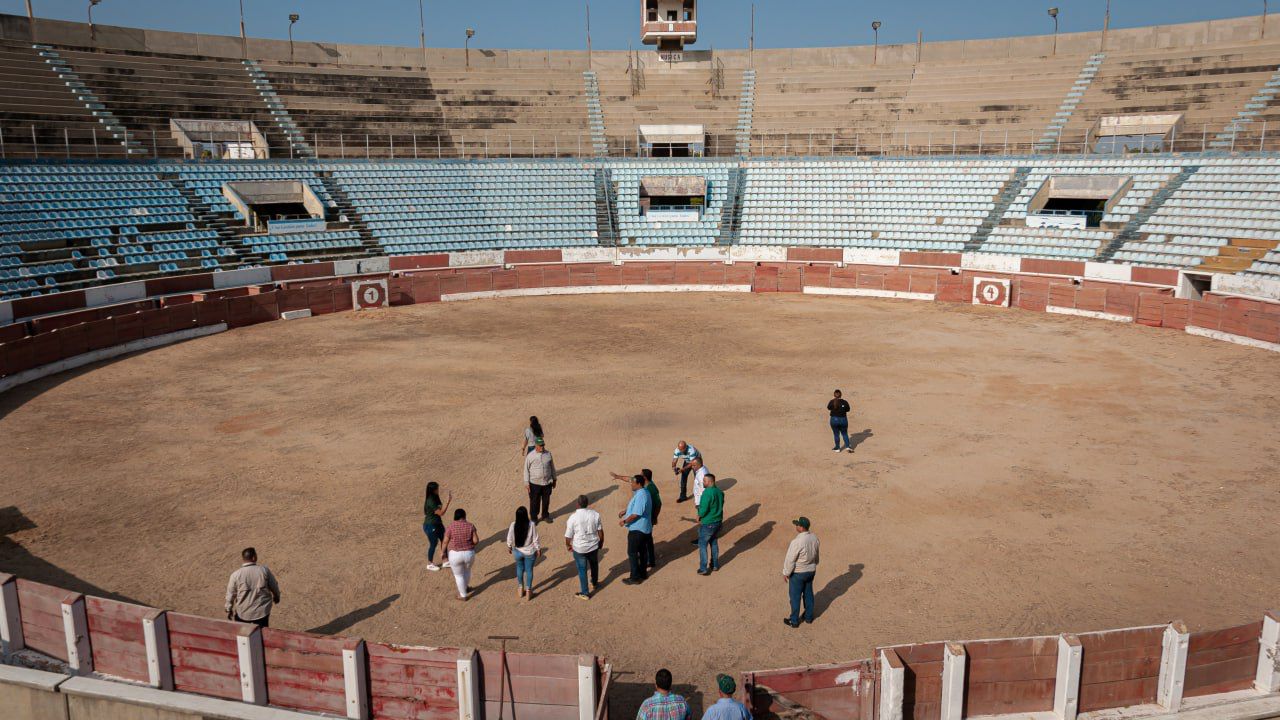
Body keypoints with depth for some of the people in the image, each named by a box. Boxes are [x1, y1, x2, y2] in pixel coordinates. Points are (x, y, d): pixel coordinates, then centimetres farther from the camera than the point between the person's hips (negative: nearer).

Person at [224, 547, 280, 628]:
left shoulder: (236, 575, -12)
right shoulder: (264, 570, -11)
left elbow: (230, 594, -3)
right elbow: (274, 587, 2)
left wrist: (229, 609, 13)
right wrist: (276, 597, 23)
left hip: (243, 613, 0)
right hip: (262, 611, 0)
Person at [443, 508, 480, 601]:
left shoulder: (450, 527, -12)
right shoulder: (470, 526, -8)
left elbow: (445, 541, -8)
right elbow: (476, 541, -10)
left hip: (455, 555, -2)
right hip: (469, 554, 2)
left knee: (458, 575, 18)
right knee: (467, 570, 29)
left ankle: (463, 596, 28)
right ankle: (465, 587, 48)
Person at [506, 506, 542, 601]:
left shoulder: (513, 525, -20)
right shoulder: (531, 525, -24)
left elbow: (509, 539, -6)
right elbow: (535, 540, -14)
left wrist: (509, 547, 14)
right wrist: (538, 549, 3)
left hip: (518, 551, 2)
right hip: (529, 552, -2)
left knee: (520, 568, 26)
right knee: (529, 570, 17)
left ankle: (521, 589, 37)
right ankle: (528, 591, 28)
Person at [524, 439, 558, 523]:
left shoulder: (548, 454, -1)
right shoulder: (530, 456, -10)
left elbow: (552, 467, 9)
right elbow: (526, 470, -5)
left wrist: (554, 479, 13)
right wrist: (526, 483, -6)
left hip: (547, 482, 3)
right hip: (535, 484, -3)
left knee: (546, 500, 16)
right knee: (534, 501, 8)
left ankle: (545, 515, 37)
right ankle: (533, 518, 24)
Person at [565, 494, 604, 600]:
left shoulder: (573, 517, -18)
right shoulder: (595, 514, -9)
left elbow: (568, 536, -11)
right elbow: (600, 531, -1)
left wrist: (568, 545, 8)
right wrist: (601, 542, 16)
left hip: (579, 548, -3)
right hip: (593, 546, 3)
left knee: (582, 570, 10)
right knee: (594, 565, 27)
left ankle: (584, 593, 18)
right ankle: (594, 583, 49)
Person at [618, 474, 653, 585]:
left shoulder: (640, 496, -26)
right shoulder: (644, 492, 7)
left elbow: (636, 514, -28)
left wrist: (624, 521, -16)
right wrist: (625, 511, 13)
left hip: (637, 529, -10)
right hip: (645, 528, 10)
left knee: (632, 553, 0)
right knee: (643, 551, 19)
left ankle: (635, 578, 6)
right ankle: (643, 573, 31)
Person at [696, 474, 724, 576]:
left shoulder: (707, 493, -24)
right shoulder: (720, 492, 1)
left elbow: (704, 509, -26)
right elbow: (720, 506, 9)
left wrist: (699, 517, -8)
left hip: (707, 524, -7)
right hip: (718, 521, 7)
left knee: (702, 545, 5)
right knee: (714, 543, 22)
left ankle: (703, 569, 7)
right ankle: (715, 565, 32)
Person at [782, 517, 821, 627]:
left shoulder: (797, 541, -31)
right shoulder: (814, 538, -8)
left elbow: (790, 559, -24)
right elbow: (816, 555, 7)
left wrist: (785, 573, -11)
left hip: (797, 573, -6)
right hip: (810, 571, 7)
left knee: (795, 596, 10)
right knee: (808, 594, 22)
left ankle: (794, 621, 22)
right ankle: (809, 617, 36)